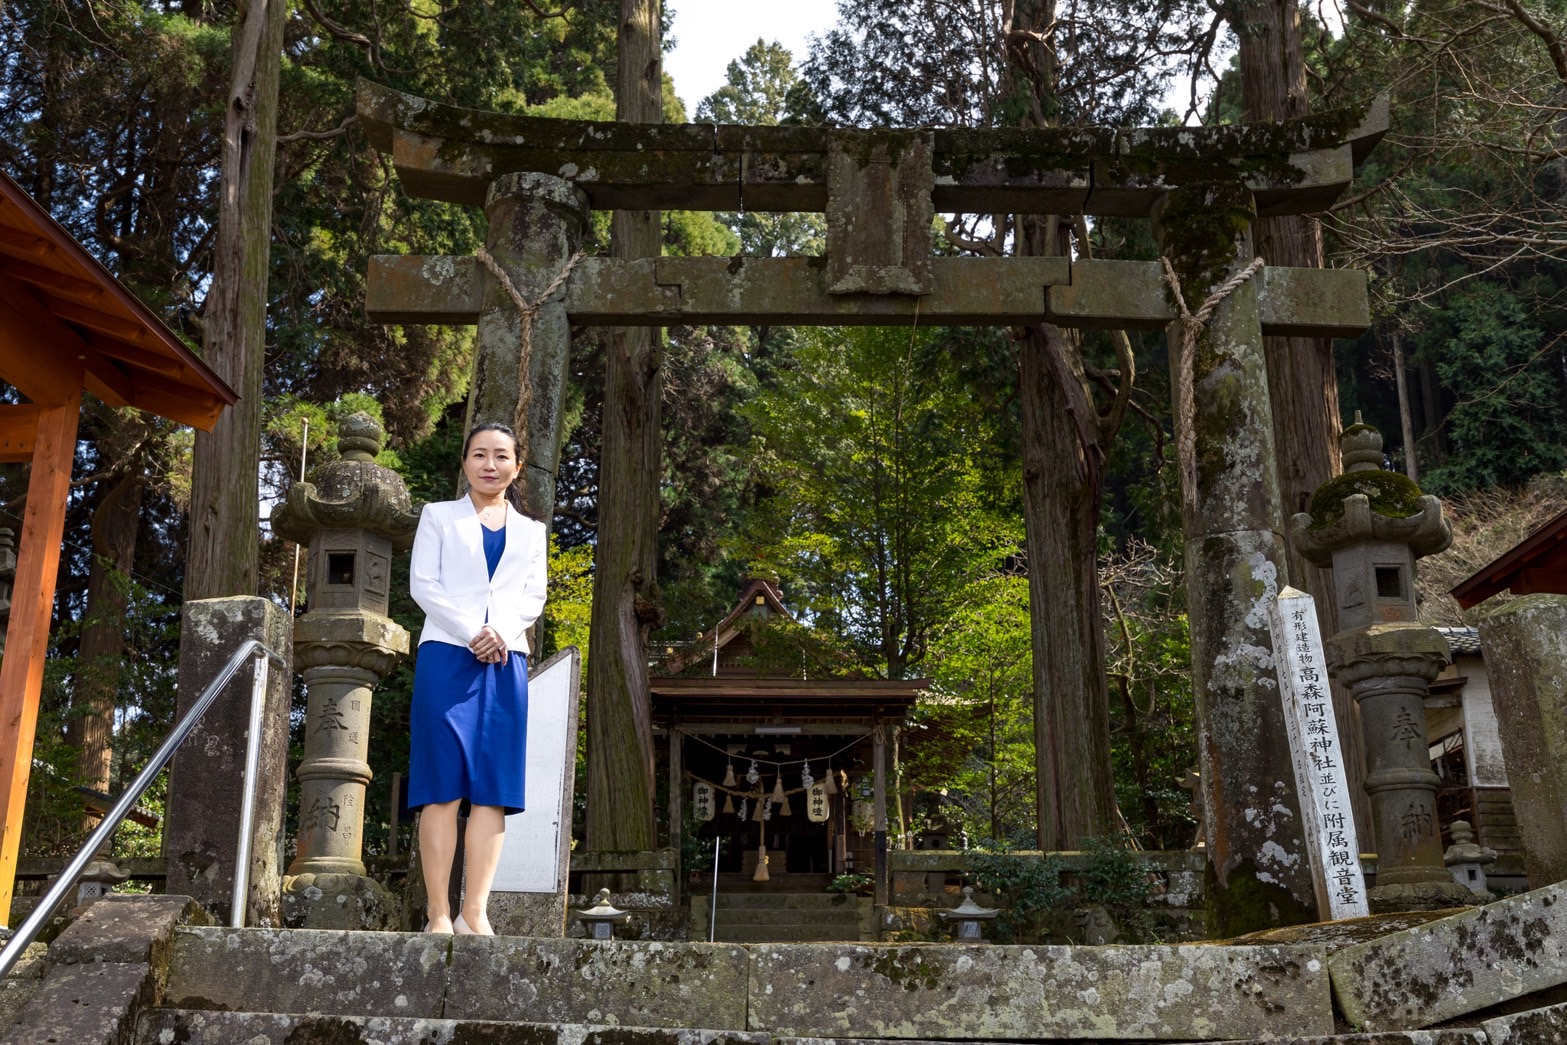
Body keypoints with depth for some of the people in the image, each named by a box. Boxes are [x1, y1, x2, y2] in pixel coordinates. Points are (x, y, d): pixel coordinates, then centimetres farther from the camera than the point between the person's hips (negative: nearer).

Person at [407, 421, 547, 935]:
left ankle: (475, 913, -5)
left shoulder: (531, 531, 21)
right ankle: (438, 914, -9)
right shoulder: (439, 516, 14)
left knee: (493, 789, -5)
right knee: (443, 786, -8)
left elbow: (533, 597, 12)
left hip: (507, 662, 3)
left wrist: (502, 632, -9)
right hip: (446, 655, -3)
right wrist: (472, 633, -12)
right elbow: (422, 584, 2)